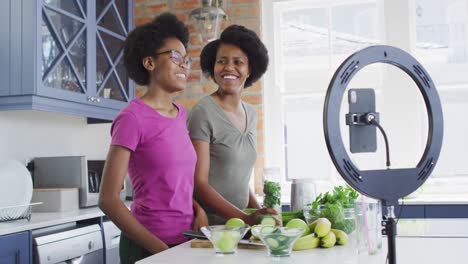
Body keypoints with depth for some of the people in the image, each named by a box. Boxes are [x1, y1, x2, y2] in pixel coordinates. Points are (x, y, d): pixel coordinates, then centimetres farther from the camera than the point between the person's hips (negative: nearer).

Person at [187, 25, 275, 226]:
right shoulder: (203, 113, -10)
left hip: (238, 225, 5)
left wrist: (259, 213, 3)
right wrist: (246, 218, -19)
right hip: (208, 225, -5)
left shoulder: (251, 113, 10)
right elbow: (199, 183, -13)